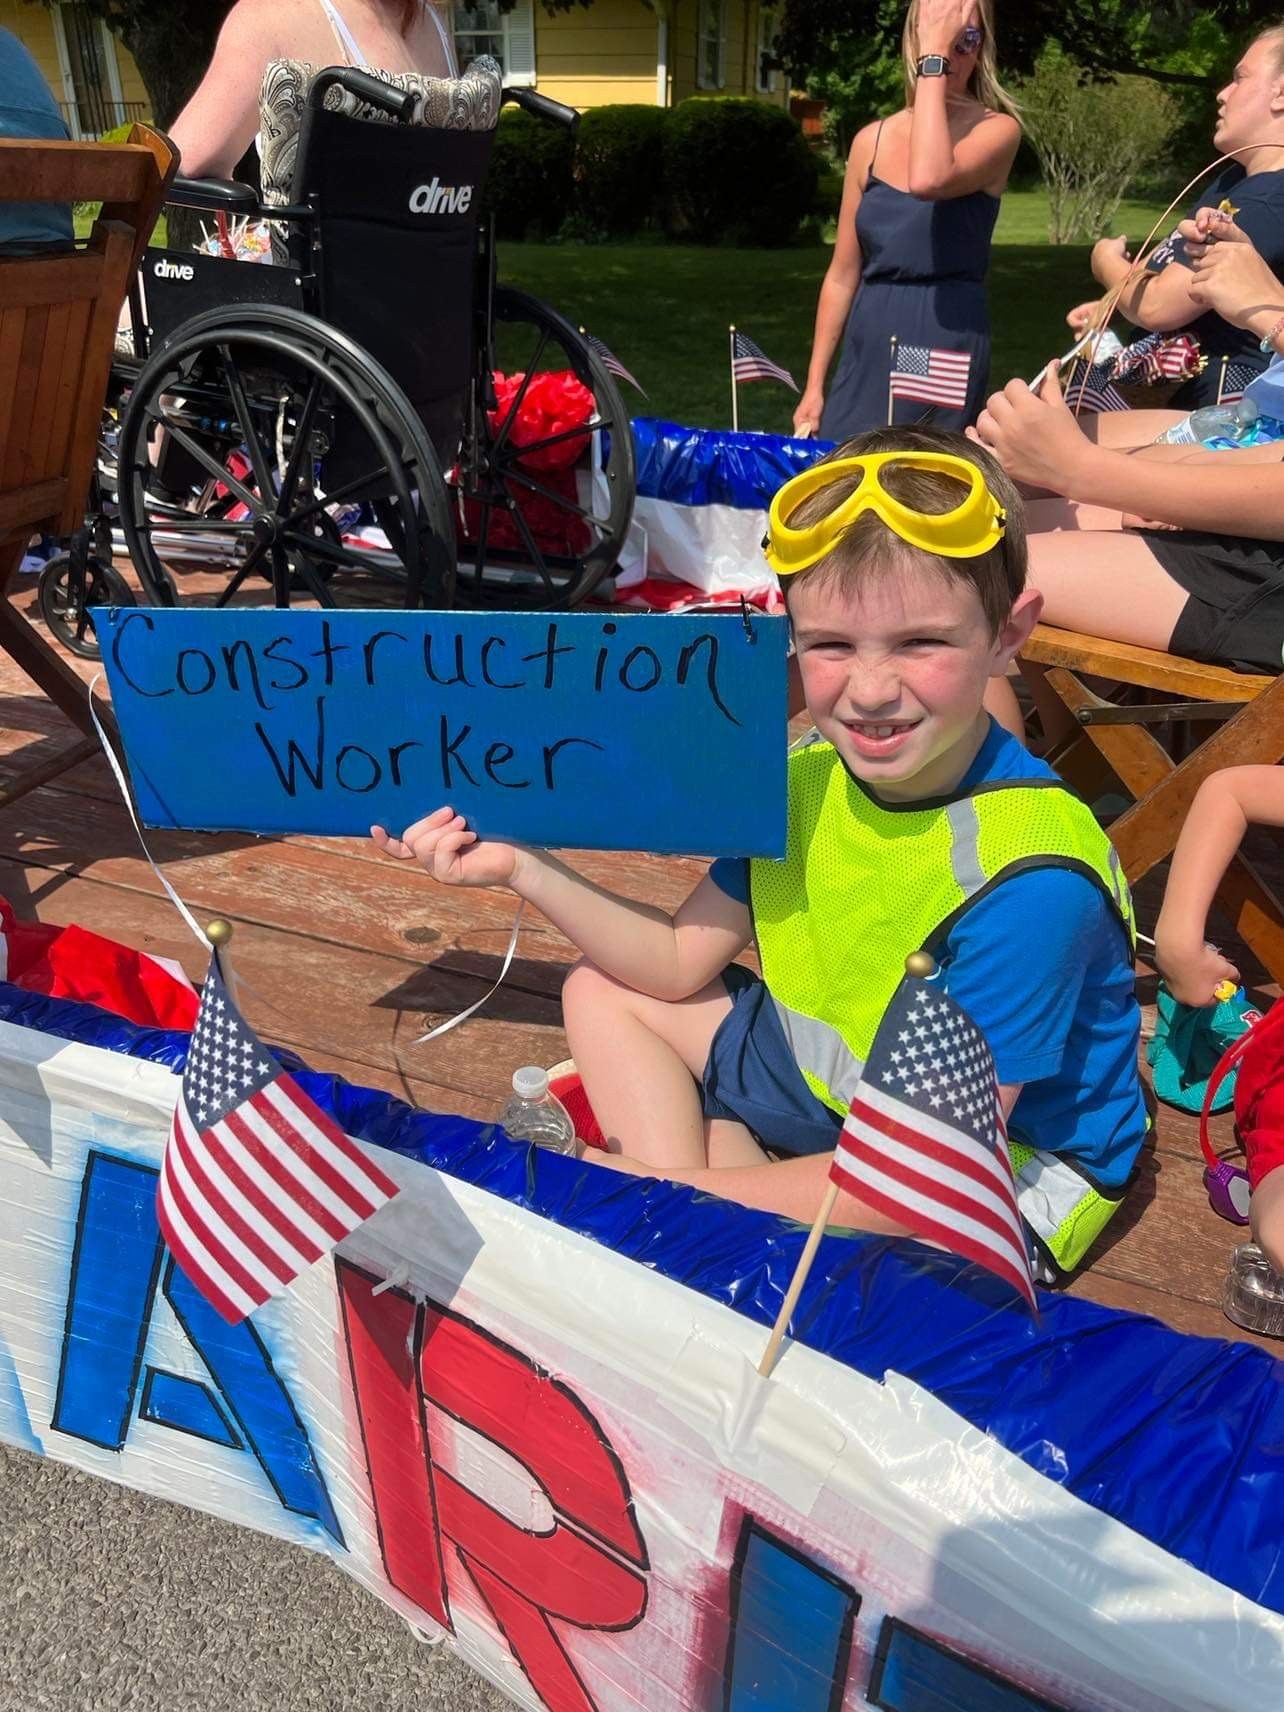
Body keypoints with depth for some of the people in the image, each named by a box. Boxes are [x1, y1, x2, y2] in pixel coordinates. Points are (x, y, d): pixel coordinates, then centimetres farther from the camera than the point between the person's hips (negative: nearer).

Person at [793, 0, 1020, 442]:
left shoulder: (997, 129, -3)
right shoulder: (872, 140, 8)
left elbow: (928, 180, -26)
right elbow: (843, 274, 10)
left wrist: (936, 56, -16)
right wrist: (814, 385, 8)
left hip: (946, 347, -4)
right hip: (865, 349, 4)